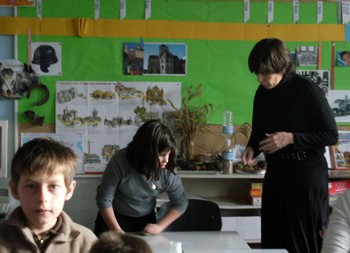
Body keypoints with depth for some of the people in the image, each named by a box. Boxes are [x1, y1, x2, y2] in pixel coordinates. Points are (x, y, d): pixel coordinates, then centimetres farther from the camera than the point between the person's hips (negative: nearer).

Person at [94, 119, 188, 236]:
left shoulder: (168, 171, -22)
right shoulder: (120, 161, -29)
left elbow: (181, 202, -8)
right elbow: (104, 198, -21)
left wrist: (160, 226, -17)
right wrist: (117, 230, -25)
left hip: (146, 221, 2)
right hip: (114, 218, -2)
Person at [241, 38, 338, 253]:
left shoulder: (307, 90, -14)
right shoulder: (262, 93, 5)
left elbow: (331, 135, -12)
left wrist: (291, 138, -21)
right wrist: (252, 149, -4)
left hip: (307, 175, -6)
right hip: (276, 174, 6)